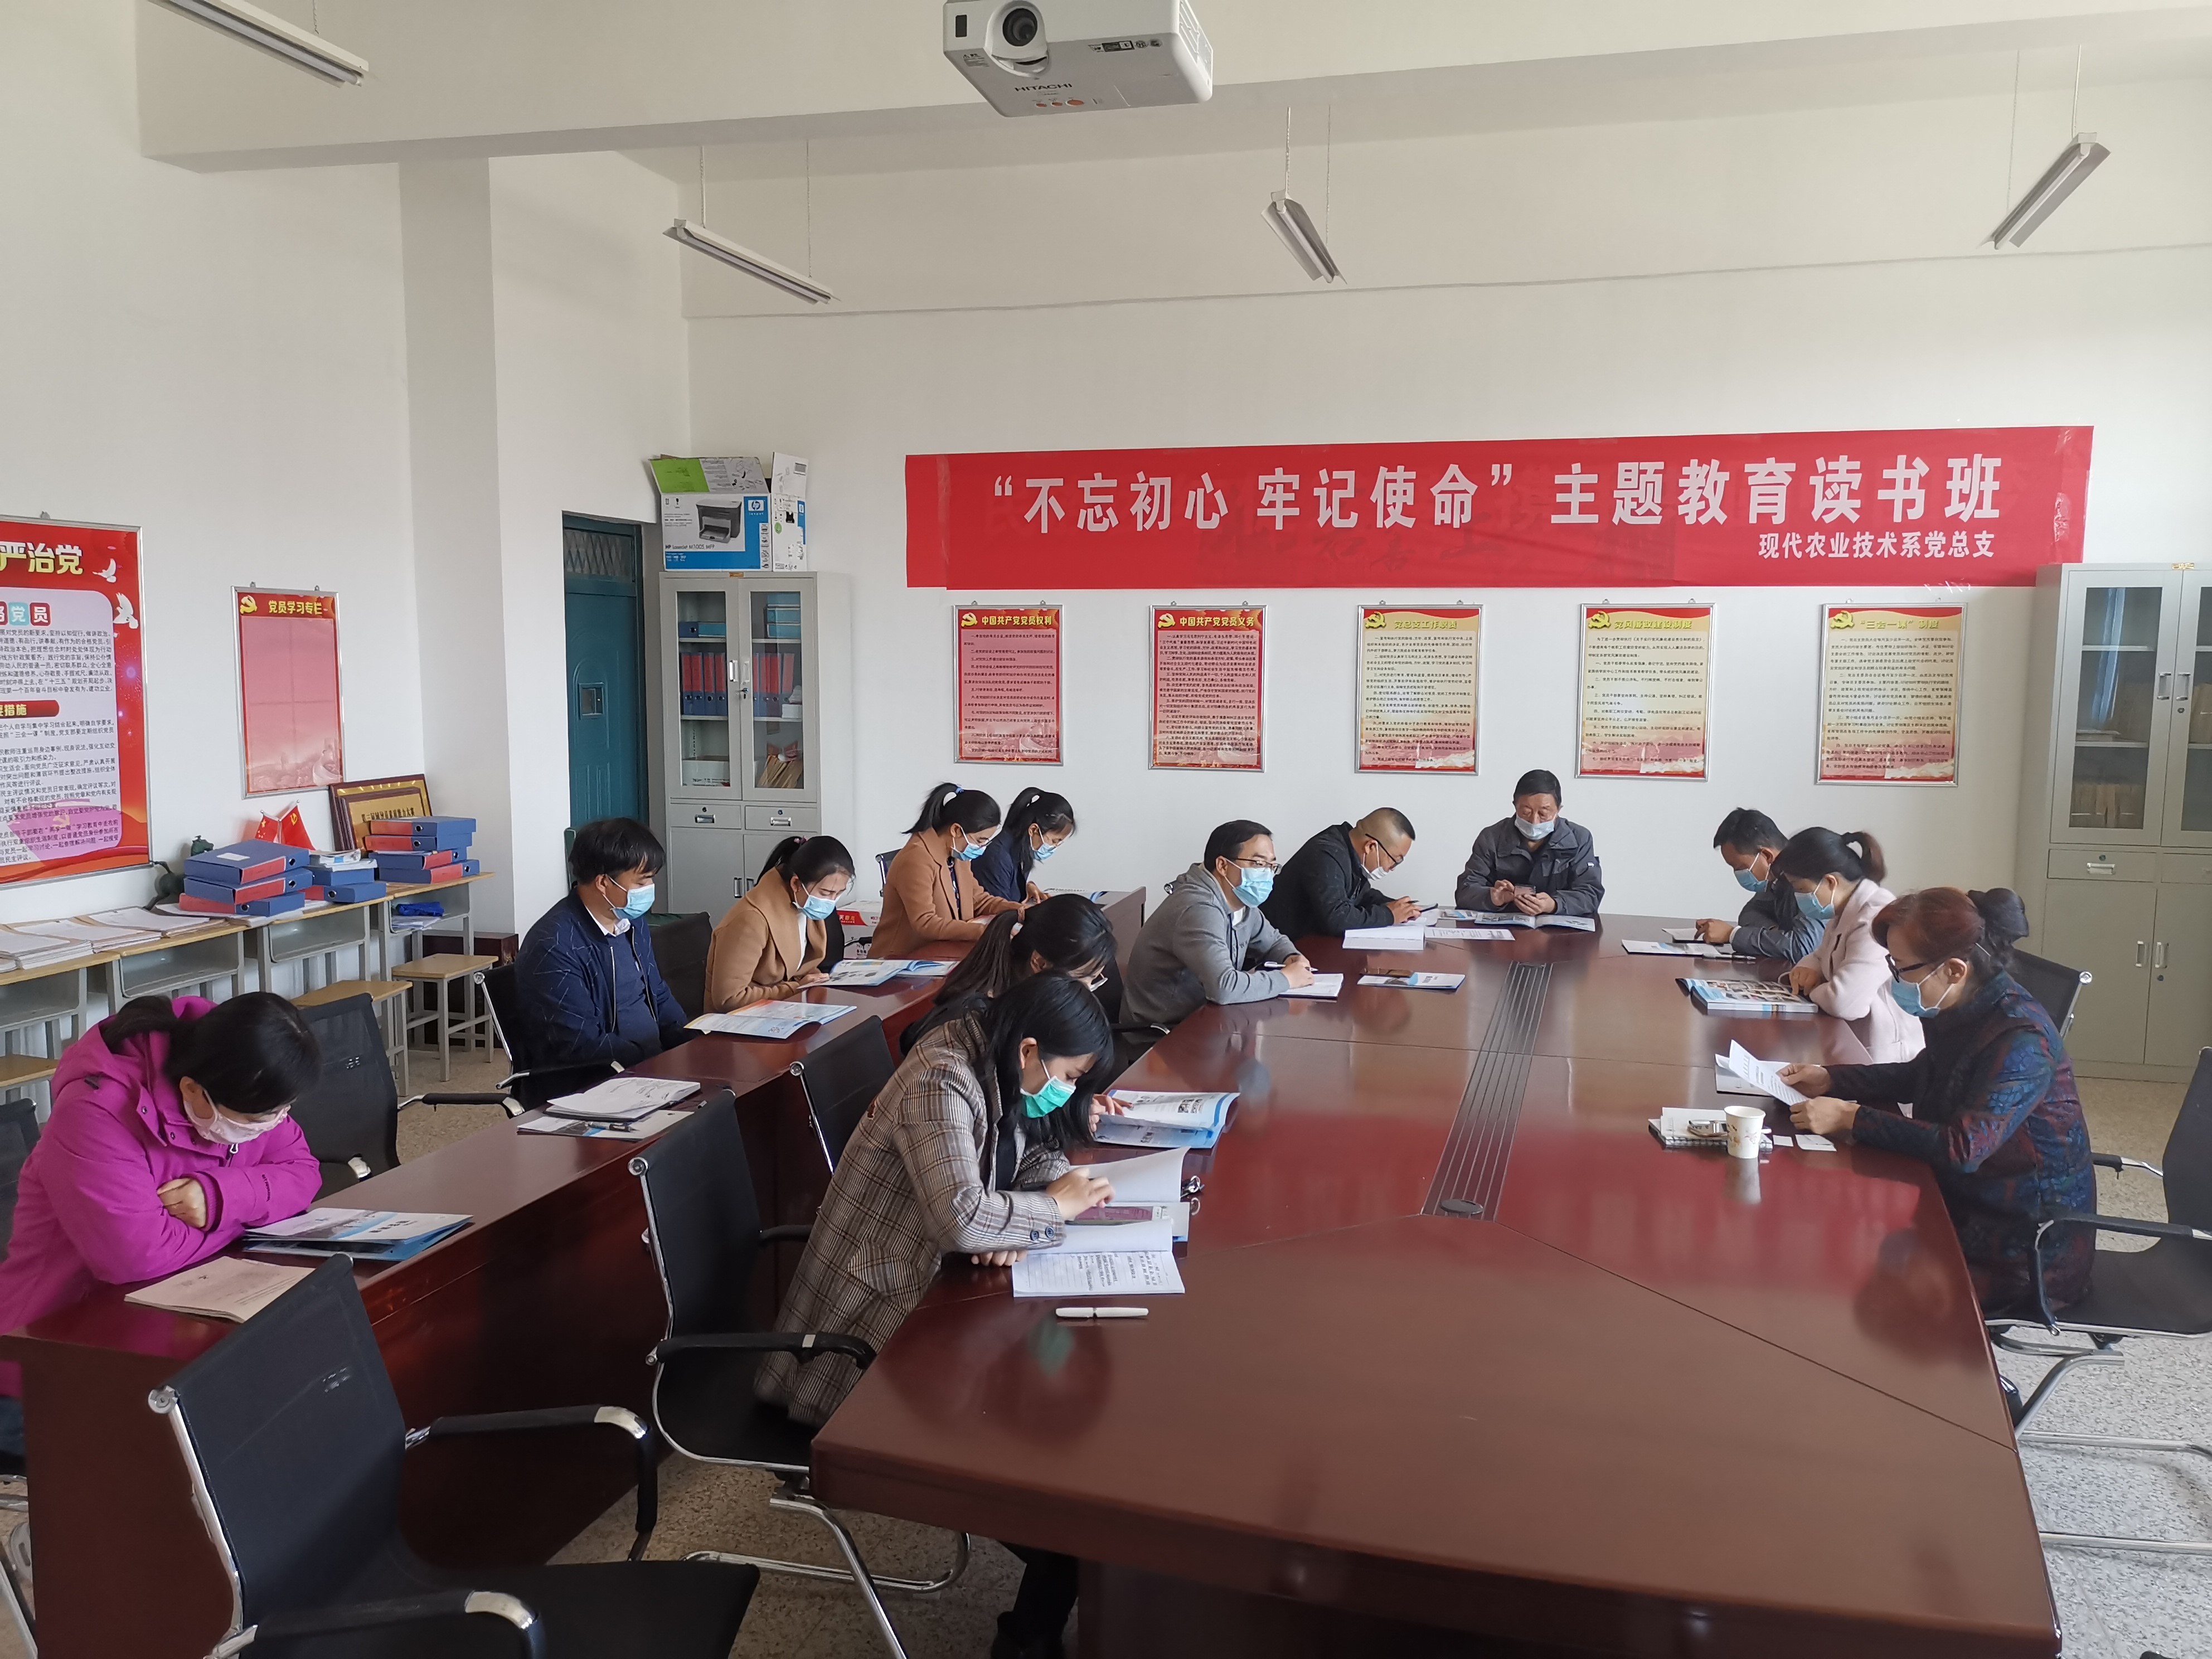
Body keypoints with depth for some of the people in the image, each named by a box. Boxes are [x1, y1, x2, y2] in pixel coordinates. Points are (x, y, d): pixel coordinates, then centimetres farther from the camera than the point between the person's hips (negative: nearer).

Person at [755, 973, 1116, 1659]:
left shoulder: (996, 1070, 3)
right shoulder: (940, 1082, -26)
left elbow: (1041, 1155, 10)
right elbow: (962, 1218, -34)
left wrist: (1016, 1221, -12)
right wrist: (1053, 1207, -17)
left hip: (925, 1291, 9)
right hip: (869, 1329, -9)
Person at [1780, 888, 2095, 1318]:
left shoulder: (2021, 1041, -27)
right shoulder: (1965, 1013, -2)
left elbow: (1962, 1148, -35)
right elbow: (1921, 1075, 18)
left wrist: (1851, 1118, -30)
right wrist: (1831, 1079, 4)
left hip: (2030, 1251, -8)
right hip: (1969, 1207, 8)